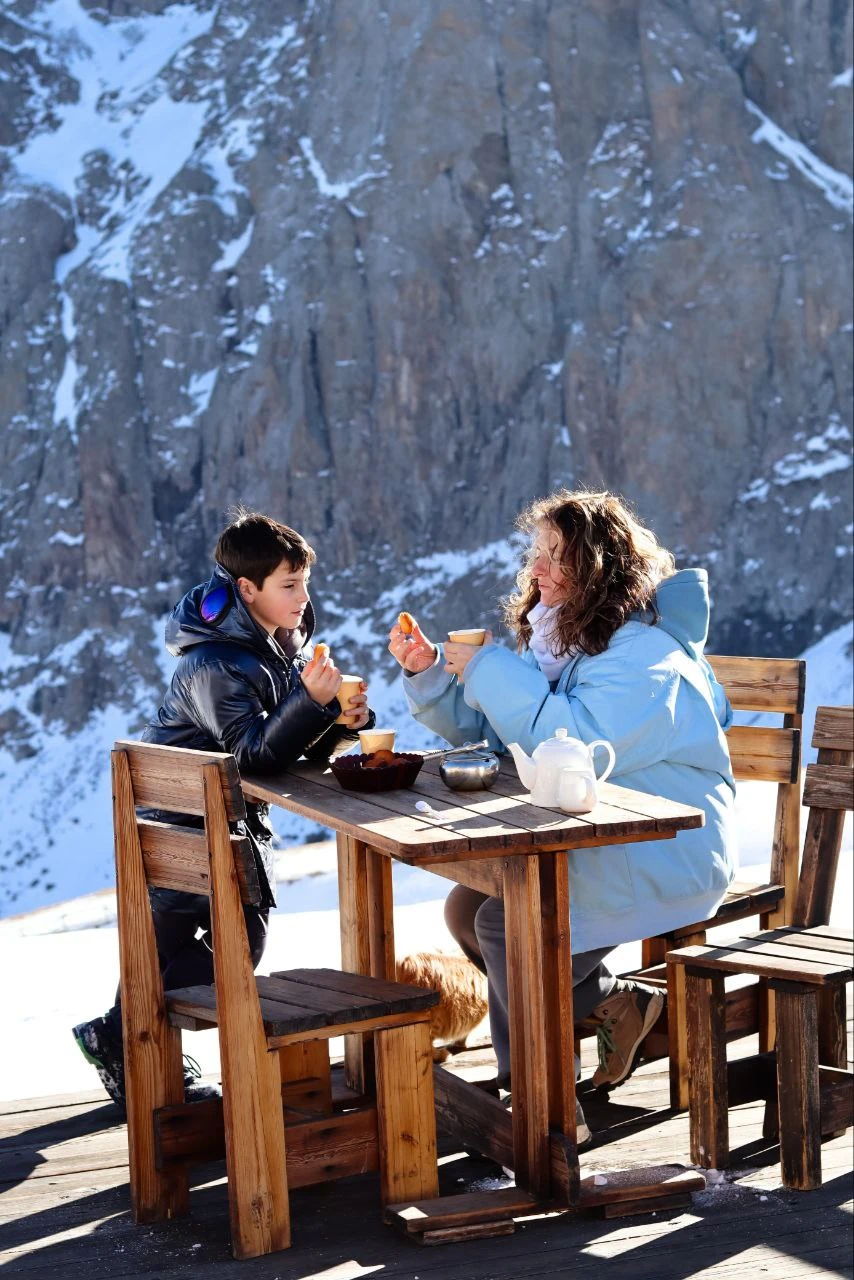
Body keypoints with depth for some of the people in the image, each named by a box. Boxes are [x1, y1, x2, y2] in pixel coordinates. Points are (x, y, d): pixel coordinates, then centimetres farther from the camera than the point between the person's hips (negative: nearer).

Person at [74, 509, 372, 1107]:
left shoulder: (286, 641, 0)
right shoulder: (214, 664, -27)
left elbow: (309, 748, 1)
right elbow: (257, 754, -33)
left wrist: (344, 721, -20)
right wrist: (311, 699, -45)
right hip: (181, 819, -9)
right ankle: (118, 1038, 14)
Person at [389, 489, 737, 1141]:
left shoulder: (644, 655, -19)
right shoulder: (555, 638, 11)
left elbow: (576, 744, -32)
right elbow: (488, 730, 16)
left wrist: (491, 670, -24)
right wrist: (429, 672, 0)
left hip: (666, 858, -10)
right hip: (594, 844, 10)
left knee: (505, 925, -21)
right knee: (465, 908, -2)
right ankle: (615, 1004, 6)